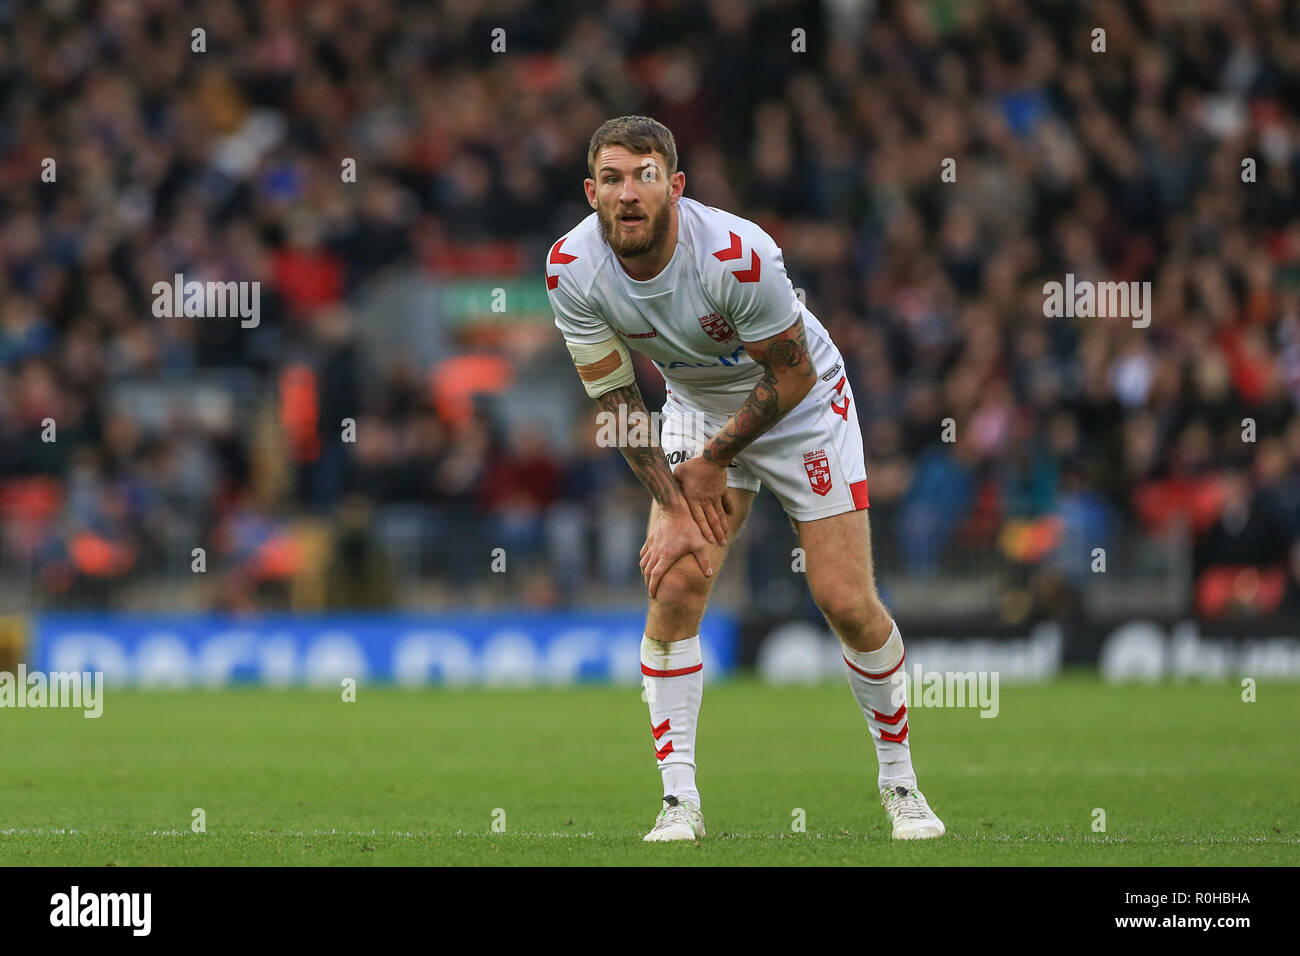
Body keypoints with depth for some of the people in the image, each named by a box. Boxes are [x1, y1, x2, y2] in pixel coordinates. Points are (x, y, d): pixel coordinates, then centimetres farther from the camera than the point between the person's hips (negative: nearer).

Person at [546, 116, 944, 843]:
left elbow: (791, 374, -20)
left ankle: (899, 779, 15)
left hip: (802, 403, -3)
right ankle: (680, 801, -8)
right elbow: (614, 394, -11)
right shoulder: (573, 268, -22)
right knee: (674, 587, -14)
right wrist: (675, 507, -16)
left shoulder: (737, 254, -34)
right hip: (697, 406, 3)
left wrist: (715, 462, -16)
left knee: (848, 603, -6)